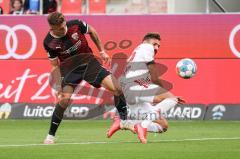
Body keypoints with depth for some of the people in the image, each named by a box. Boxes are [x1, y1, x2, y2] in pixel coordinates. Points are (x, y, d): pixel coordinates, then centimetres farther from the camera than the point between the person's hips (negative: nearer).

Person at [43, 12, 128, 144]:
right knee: (64, 99, -20)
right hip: (69, 68, -2)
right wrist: (59, 87, -12)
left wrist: (102, 51, 7)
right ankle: (51, 135, -3)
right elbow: (55, 66, -7)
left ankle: (125, 120, 6)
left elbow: (91, 31, 4)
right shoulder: (49, 43, -18)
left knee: (116, 88, -12)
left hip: (88, 62, 2)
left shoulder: (75, 25, -17)